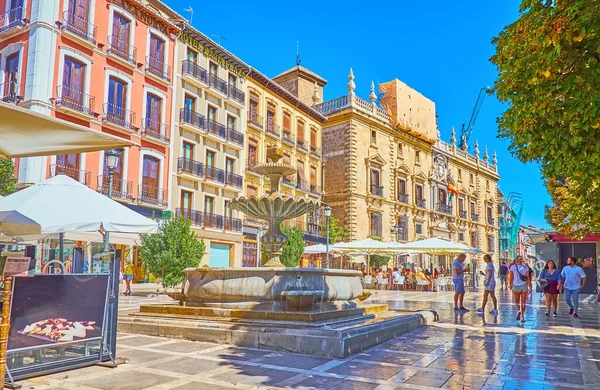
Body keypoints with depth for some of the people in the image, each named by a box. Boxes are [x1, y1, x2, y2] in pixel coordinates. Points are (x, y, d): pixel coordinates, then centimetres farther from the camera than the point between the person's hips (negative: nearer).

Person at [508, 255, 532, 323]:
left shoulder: (512, 267, -2)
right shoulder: (525, 267, -1)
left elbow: (510, 277, -4)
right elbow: (528, 277, -3)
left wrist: (510, 285, 5)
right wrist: (530, 286, 1)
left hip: (516, 286, -1)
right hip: (524, 285, 1)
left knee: (516, 301, 12)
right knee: (523, 302, 8)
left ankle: (518, 310, -17)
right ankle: (522, 317, 7)